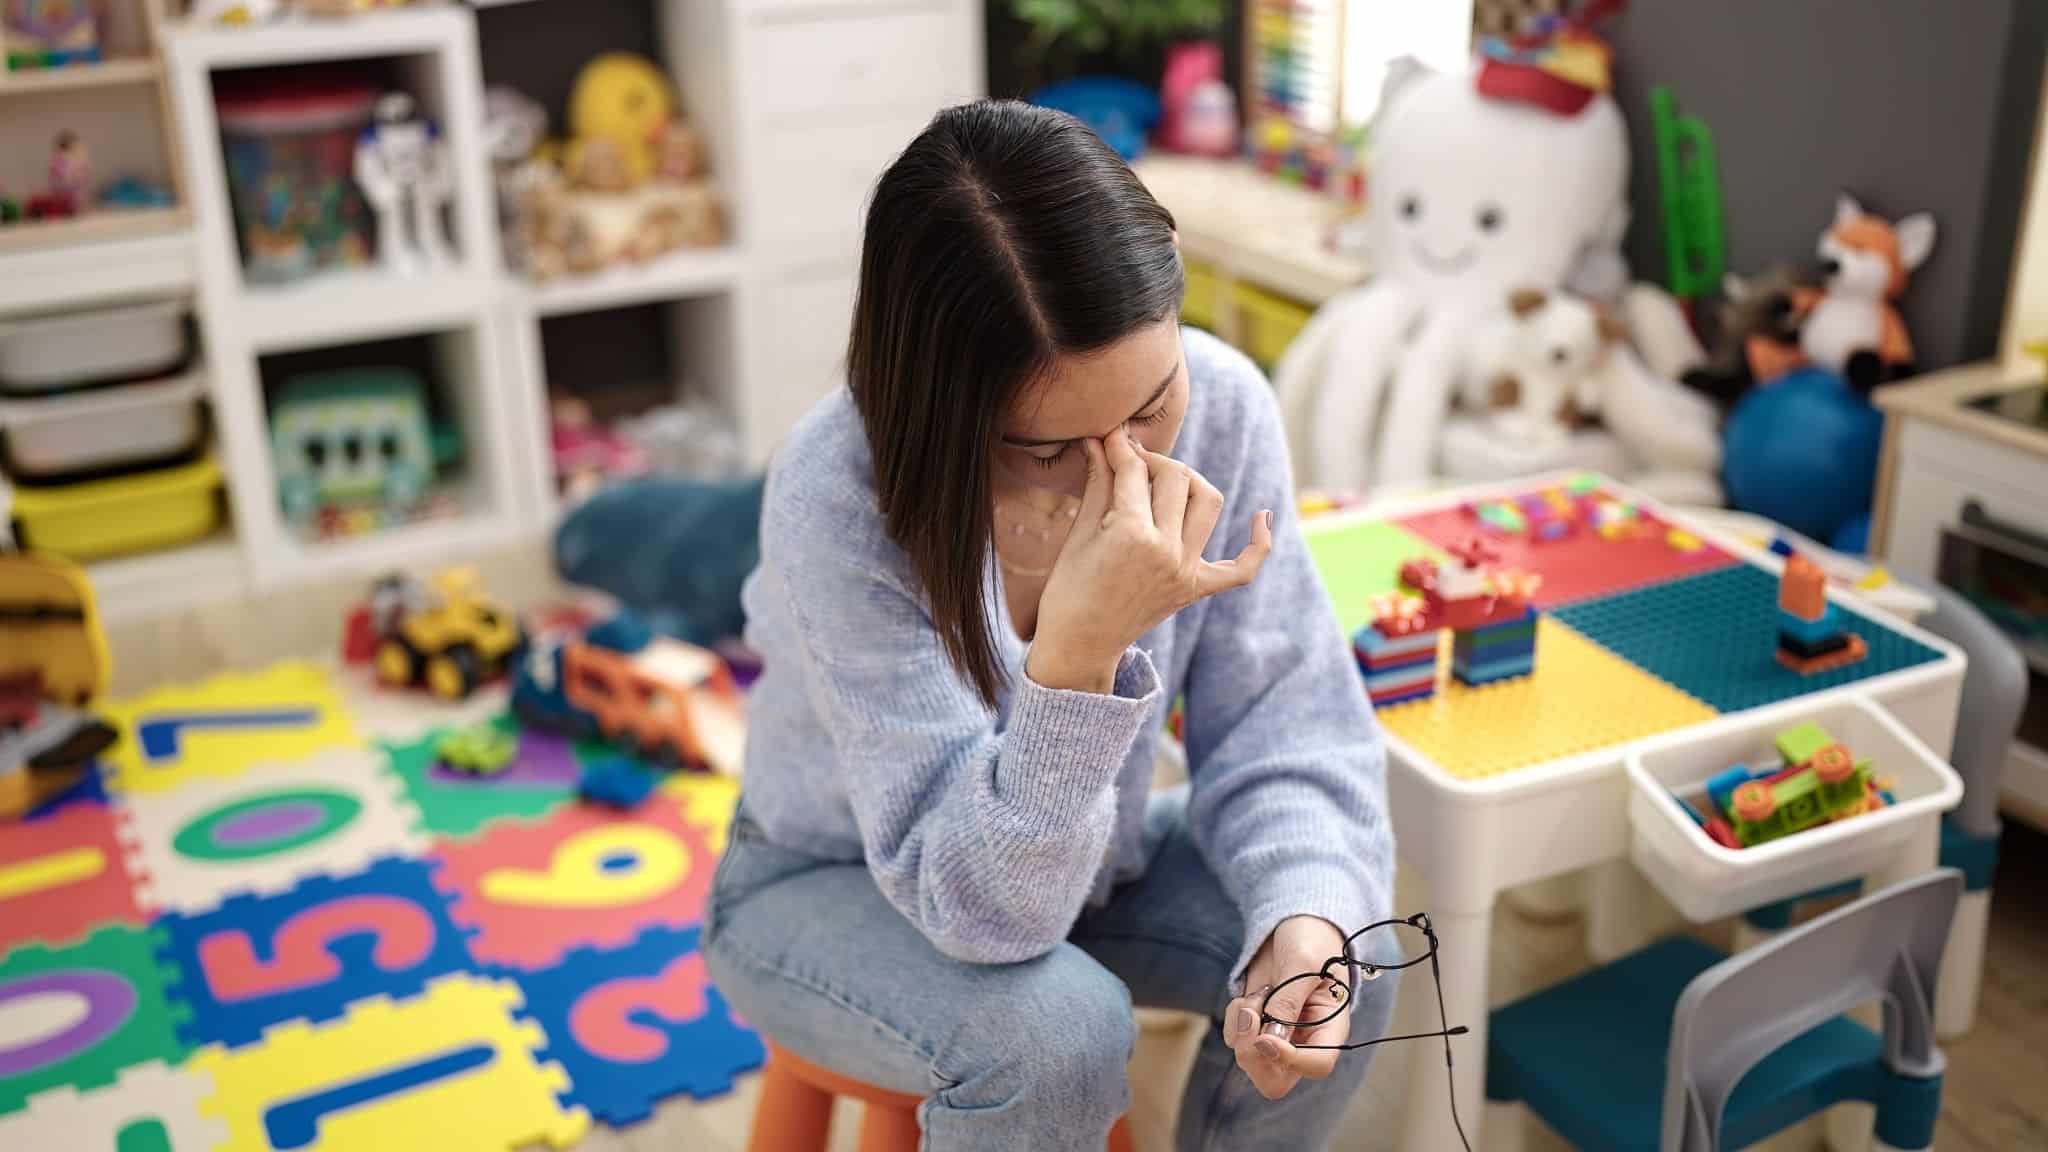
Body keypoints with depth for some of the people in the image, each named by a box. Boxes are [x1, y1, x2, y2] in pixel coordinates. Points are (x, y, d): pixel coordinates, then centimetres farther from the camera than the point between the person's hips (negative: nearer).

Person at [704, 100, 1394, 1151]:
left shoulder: (1220, 403, -23)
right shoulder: (840, 497, -35)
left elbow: (1284, 726, -15)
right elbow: (978, 904, -34)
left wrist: (1308, 915, -35)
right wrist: (1077, 653, -50)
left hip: (1075, 851, 4)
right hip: (836, 885, -4)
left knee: (1347, 954, -17)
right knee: (1056, 1027, -32)